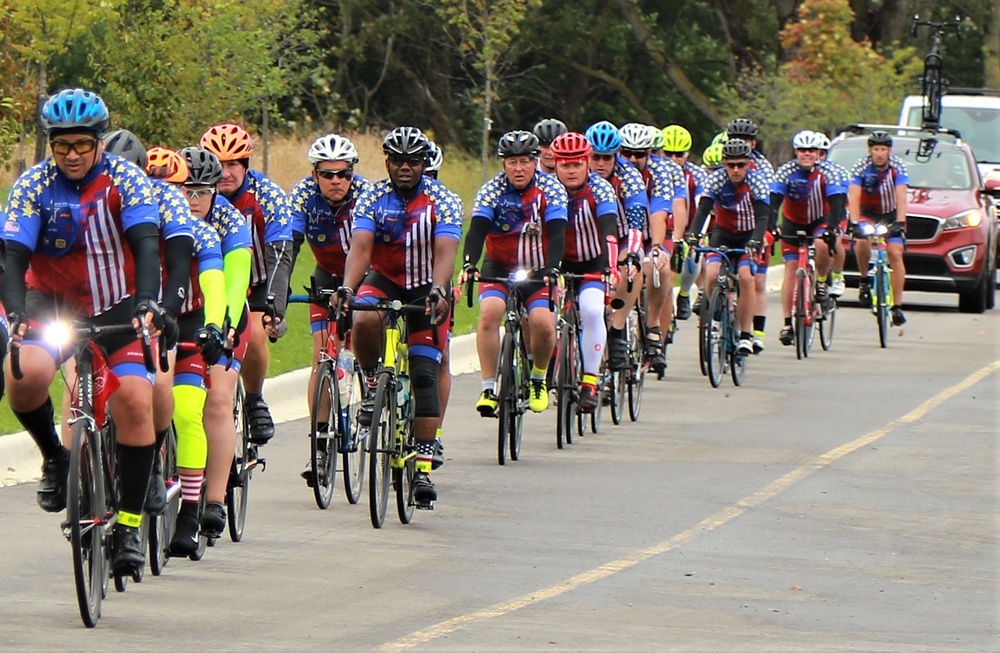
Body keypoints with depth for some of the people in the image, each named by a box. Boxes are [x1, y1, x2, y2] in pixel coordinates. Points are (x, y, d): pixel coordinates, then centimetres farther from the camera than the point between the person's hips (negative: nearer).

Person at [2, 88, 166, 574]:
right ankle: (54, 457, 0)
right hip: (51, 302, 0)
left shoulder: (126, 180, -12)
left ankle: (129, 527, -11)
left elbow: (146, 245, -23)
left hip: (118, 307, 0)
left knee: (134, 399, -20)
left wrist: (147, 302, -41)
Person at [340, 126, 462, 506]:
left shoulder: (443, 201, -15)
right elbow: (360, 247, -23)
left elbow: (445, 252, -28)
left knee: (424, 375, -10)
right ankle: (372, 385, -5)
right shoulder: (372, 198, -11)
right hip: (384, 281, 1)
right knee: (363, 321, -34)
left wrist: (438, 291, -47)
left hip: (426, 289, -1)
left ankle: (423, 467, -8)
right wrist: (347, 287, -42)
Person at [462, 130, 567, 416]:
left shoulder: (551, 189, -13)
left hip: (538, 271, 0)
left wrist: (551, 269, -40)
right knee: (489, 312, -27)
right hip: (499, 267, 0)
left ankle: (538, 379, 10)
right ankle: (488, 389, -21)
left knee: (543, 323, -21)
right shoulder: (491, 191, -13)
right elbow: (477, 230, -24)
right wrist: (469, 264, -43)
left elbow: (557, 234, -23)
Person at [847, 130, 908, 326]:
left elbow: (901, 197, -30)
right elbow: (854, 197, -28)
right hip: (867, 213, 0)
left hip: (891, 214, 0)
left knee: (895, 254, -15)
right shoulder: (861, 167, -20)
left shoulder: (897, 166, -20)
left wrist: (899, 223, -44)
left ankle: (897, 306, -13)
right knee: (862, 241, -31)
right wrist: (854, 223, -42)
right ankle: (864, 280, -7)